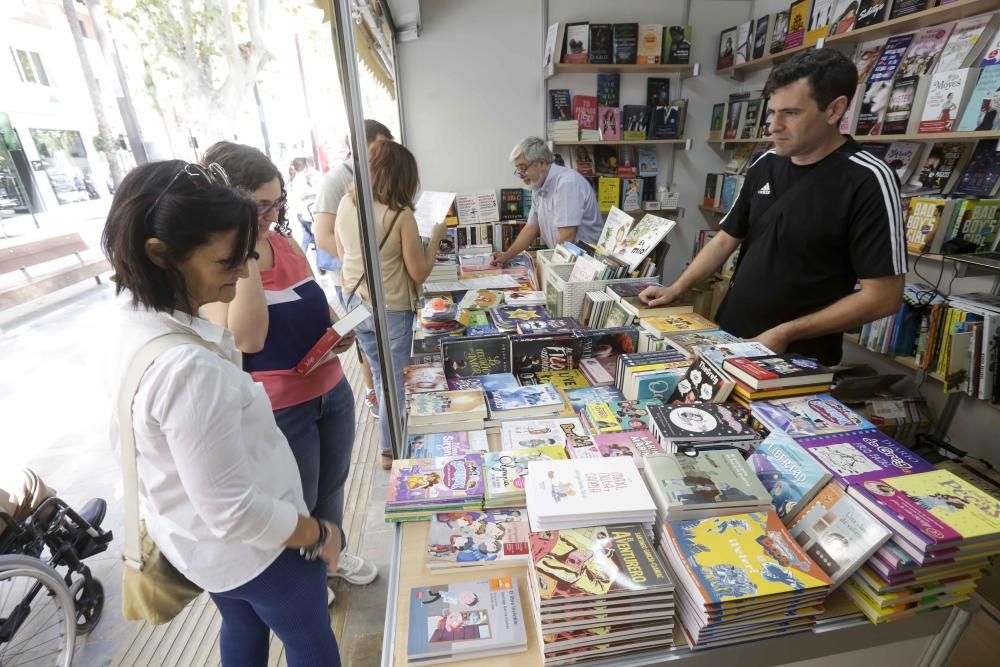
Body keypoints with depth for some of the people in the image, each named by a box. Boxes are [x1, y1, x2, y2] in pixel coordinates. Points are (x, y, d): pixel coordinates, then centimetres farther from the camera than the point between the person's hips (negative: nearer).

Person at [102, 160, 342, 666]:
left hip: (191, 541, 8)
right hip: (253, 547, -8)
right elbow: (234, 513, -31)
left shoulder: (129, 323, -10)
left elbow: (126, 439, 6)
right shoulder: (188, 369, -39)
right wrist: (317, 535, -16)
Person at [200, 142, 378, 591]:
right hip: (277, 411, -6)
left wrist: (339, 329, -6)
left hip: (332, 390, 7)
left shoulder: (283, 240, 1)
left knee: (332, 486, 26)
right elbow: (246, 340, -30)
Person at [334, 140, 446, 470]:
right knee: (395, 380, 12)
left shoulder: (346, 203, -2)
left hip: (355, 304, 6)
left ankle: (390, 433, 43)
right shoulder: (401, 215, -19)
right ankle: (390, 449, 27)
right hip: (391, 310, -6)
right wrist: (436, 236, -2)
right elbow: (419, 273, -13)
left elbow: (342, 253, 12)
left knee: (379, 376, 24)